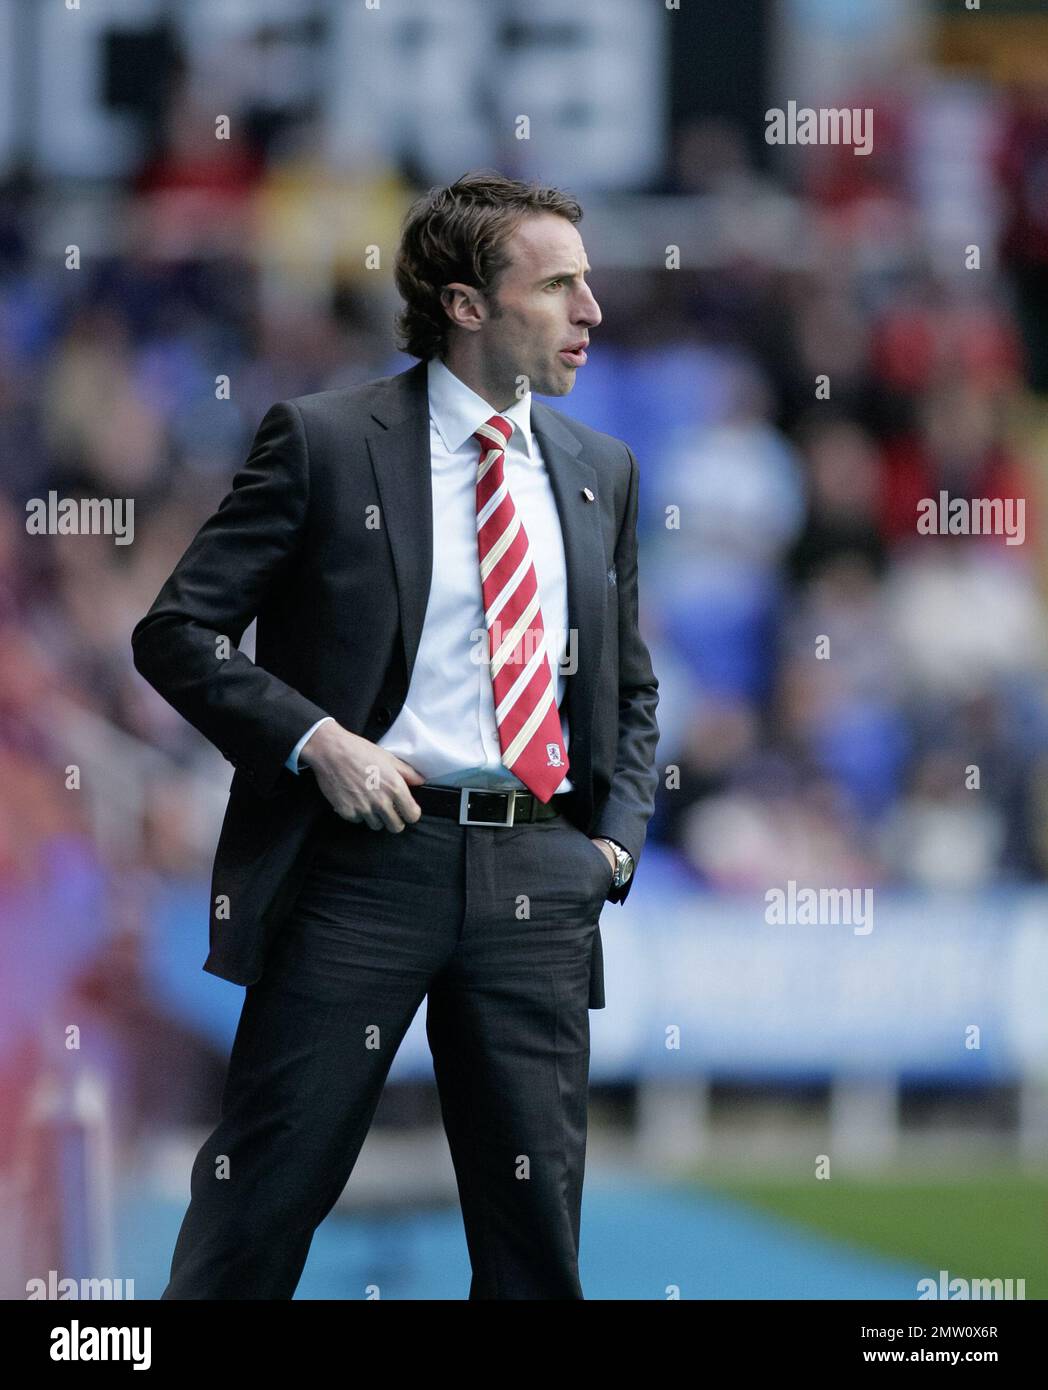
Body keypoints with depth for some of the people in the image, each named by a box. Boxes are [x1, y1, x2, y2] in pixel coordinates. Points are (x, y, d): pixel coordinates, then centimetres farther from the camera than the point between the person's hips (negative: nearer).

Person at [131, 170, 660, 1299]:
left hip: (538, 871, 4)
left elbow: (630, 685, 24)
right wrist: (314, 740, -14)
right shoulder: (324, 442, -2)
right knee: (263, 1200, -3)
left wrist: (616, 835, 8)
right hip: (365, 862, -4)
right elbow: (177, 630, -2)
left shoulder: (599, 472, 14)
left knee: (537, 1225, 6)